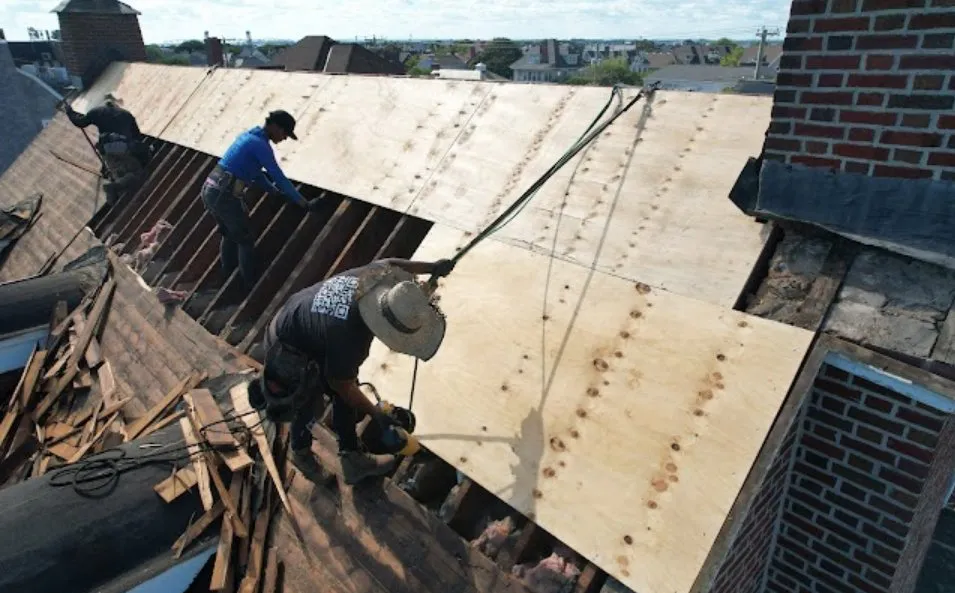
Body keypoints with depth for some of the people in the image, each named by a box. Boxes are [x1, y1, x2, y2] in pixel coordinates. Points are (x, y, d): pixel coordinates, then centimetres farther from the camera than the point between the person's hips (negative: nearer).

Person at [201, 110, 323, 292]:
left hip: (209, 190, 9)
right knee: (245, 240, 6)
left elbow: (255, 172, 26)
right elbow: (279, 178, -14)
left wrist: (275, 191, 33)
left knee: (229, 235, 26)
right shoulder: (261, 145, -13)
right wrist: (304, 203, -9)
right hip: (224, 195, -9)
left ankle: (228, 280, 39)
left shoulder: (249, 135, 16)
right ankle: (251, 286, 18)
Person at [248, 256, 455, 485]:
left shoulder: (377, 275, -27)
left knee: (345, 395, 12)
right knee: (310, 405, 6)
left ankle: (353, 460, 28)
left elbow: (389, 264, 1)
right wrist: (376, 414, -10)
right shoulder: (348, 337, -43)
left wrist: (431, 267, 9)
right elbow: (342, 385, -23)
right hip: (287, 350, -8)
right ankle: (301, 453, 39)